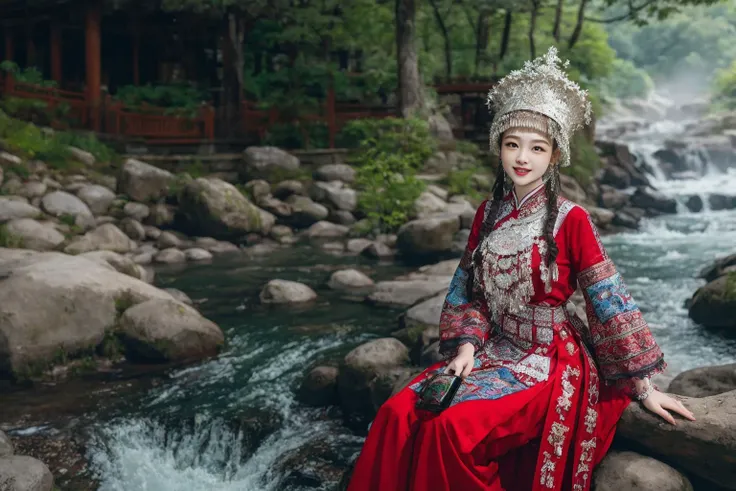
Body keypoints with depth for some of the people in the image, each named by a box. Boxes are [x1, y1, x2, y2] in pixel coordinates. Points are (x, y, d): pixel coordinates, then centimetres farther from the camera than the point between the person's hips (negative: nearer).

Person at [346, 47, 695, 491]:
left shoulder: (571, 219, -12)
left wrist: (643, 387, -10)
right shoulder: (488, 214, 5)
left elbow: (611, 302, -11)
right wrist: (467, 346, -7)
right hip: (496, 351, 5)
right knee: (399, 414, -15)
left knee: (453, 428, -26)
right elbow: (469, 290, 9)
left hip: (551, 362, -5)